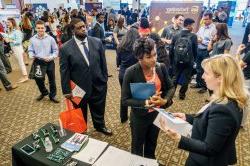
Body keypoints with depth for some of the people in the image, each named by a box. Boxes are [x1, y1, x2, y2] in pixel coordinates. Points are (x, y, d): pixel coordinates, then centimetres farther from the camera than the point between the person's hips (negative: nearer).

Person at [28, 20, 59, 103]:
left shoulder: (50, 39, -6)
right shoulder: (32, 39, -2)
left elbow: (55, 50, -1)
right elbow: (30, 50, 8)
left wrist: (51, 57, -16)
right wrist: (32, 55, -13)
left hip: (49, 62, -1)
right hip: (38, 62, 1)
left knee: (52, 80, 9)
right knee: (38, 79, 2)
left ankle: (52, 96, 27)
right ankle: (44, 92, 32)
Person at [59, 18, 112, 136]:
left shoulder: (97, 42, -4)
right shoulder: (65, 48, -12)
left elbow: (103, 63, 3)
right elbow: (64, 71, -8)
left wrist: (105, 79, 4)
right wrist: (66, 90, -7)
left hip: (98, 85, 3)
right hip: (79, 88, -2)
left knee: (99, 110, 24)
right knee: (80, 115, 20)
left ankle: (100, 126, 52)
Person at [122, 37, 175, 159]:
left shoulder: (161, 67, -12)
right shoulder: (131, 72, -24)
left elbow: (171, 87, 0)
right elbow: (125, 99, -20)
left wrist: (165, 100, -20)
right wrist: (145, 103, -32)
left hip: (157, 114, 4)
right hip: (139, 117, -4)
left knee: (152, 144, 29)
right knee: (137, 147, 22)